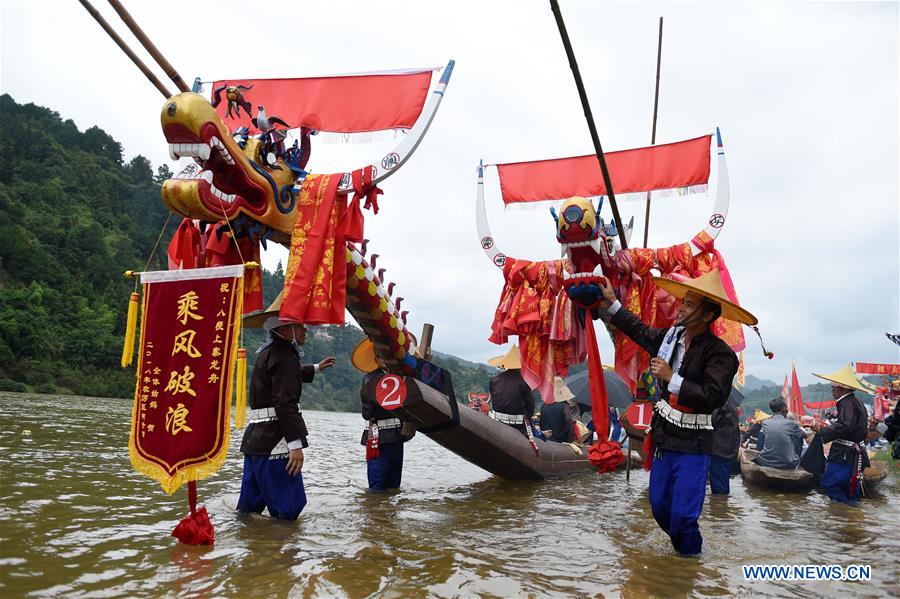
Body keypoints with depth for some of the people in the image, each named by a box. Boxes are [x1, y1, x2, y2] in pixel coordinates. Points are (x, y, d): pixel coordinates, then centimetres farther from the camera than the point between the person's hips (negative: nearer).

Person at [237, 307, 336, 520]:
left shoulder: (269, 352, 19)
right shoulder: (283, 355, -13)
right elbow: (285, 404, -22)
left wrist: (316, 368, 55)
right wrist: (296, 444, -24)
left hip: (255, 438, 11)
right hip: (273, 441, -11)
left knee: (249, 507, 16)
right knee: (289, 506, -8)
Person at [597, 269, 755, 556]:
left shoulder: (721, 354, -18)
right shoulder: (671, 336, 1)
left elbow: (712, 398, -26)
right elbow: (640, 330, 19)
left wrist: (671, 378, -27)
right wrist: (612, 303, 17)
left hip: (692, 445, -6)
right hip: (664, 438, 7)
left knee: (683, 514, -5)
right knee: (659, 506, 15)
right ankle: (683, 548, 40)